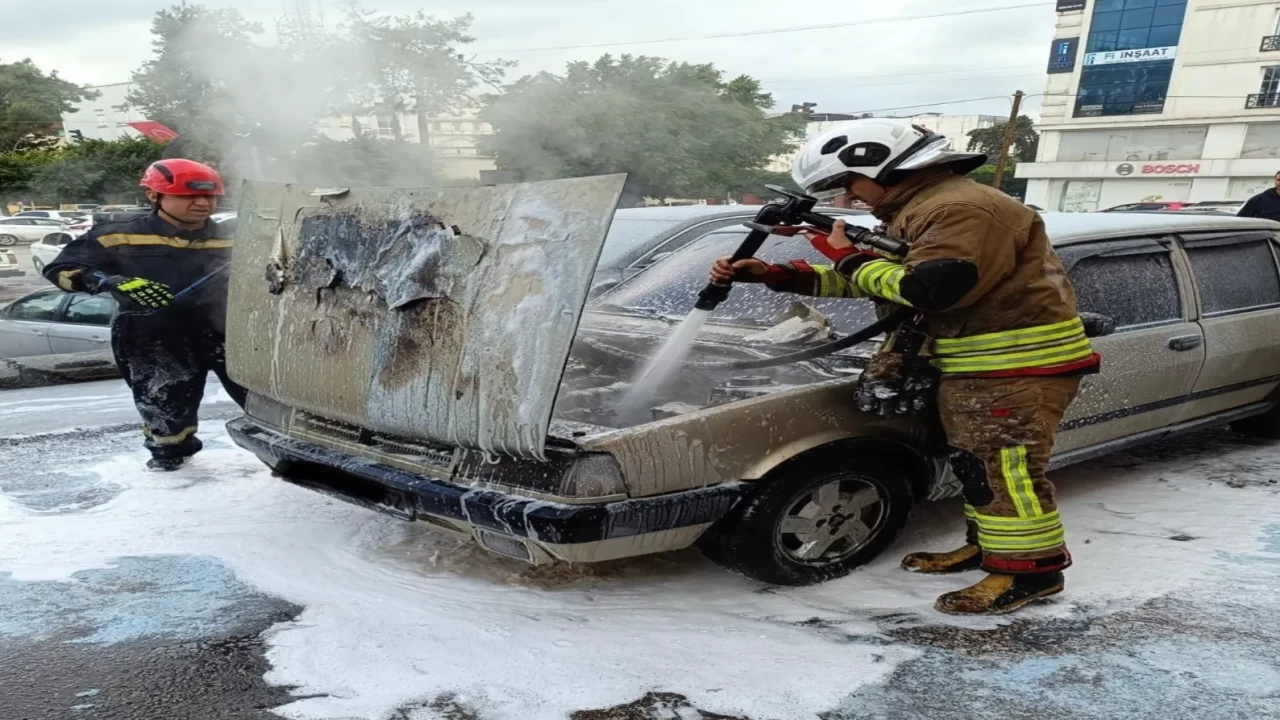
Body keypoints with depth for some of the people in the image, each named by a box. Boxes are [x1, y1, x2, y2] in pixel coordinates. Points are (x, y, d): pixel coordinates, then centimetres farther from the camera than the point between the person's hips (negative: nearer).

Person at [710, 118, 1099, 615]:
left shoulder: (962, 209, -20)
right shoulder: (912, 211, 15)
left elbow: (931, 289, -31)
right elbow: (874, 278, 19)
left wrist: (847, 258, -16)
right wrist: (772, 275, 8)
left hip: (1019, 364, -11)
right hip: (971, 365, 11)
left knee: (1003, 468, -7)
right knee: (975, 462, 17)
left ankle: (1031, 569, 3)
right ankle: (987, 546, 30)